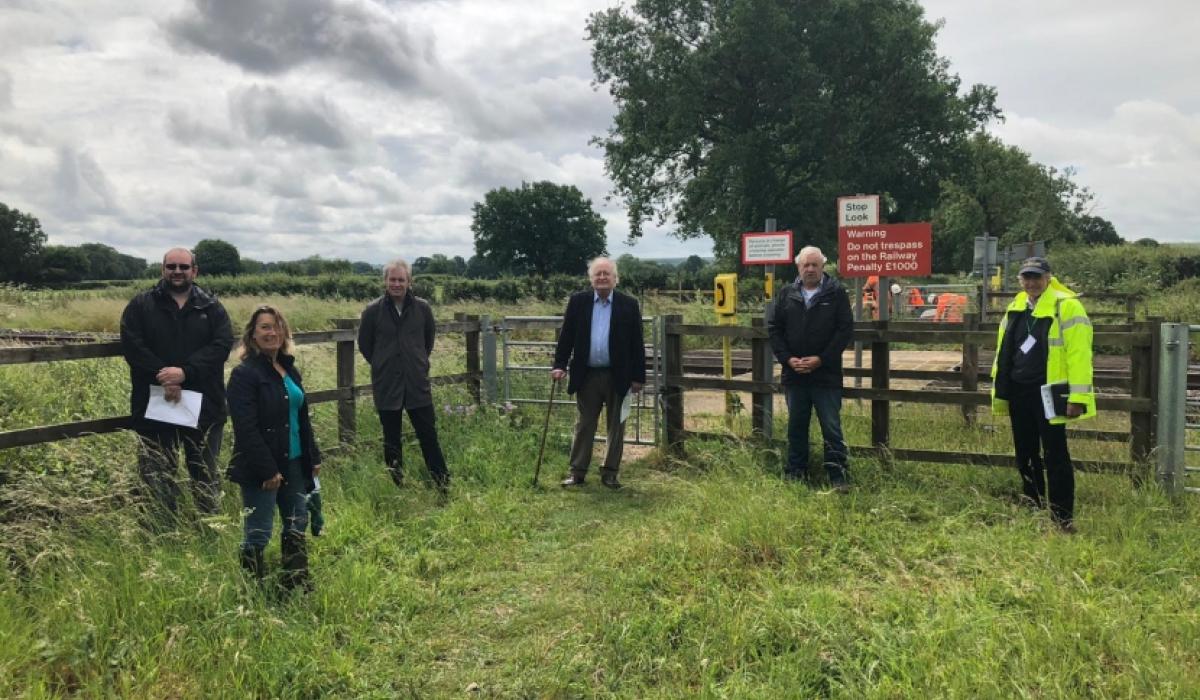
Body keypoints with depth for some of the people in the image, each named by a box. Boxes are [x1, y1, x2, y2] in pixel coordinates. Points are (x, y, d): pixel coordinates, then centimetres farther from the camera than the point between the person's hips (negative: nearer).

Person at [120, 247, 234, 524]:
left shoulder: (211, 307, 6)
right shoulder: (141, 305, 5)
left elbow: (222, 345, -8)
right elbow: (132, 346, -7)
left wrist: (185, 372, -20)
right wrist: (162, 377, -19)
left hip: (203, 406, 1)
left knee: (206, 474, 10)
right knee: (159, 474, 8)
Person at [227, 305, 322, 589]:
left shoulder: (289, 369, 11)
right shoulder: (245, 374, -13)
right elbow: (246, 429, -19)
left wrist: (313, 456, 15)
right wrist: (267, 470, -22)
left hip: (294, 463, 8)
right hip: (262, 469, -8)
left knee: (297, 526, 16)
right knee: (258, 534, 0)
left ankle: (298, 587, 29)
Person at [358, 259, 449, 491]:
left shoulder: (422, 308, -1)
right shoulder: (373, 311, -5)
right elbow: (364, 344, 8)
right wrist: (384, 366, 10)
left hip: (418, 384, 1)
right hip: (386, 387, 0)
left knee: (429, 436, 4)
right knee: (392, 442, 9)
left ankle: (444, 484, 12)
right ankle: (397, 487, 19)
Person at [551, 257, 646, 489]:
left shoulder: (629, 305, -1)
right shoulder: (577, 302, 2)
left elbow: (637, 344, -1)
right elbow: (566, 337, 4)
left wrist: (638, 377, -3)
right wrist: (559, 365, -5)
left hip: (618, 377, 0)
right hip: (587, 376, 1)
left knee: (616, 426, 8)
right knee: (584, 425, 8)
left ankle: (610, 472, 19)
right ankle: (577, 471, 15)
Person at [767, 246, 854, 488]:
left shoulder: (837, 293, -2)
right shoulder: (788, 293, 7)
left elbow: (846, 329, -6)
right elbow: (774, 328, 7)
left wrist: (821, 359, -13)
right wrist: (787, 359, -6)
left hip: (826, 375, -3)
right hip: (794, 375, 4)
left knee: (832, 428, 0)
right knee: (796, 427, 13)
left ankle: (839, 478, 8)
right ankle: (794, 474, 25)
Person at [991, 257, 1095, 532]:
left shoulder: (1066, 306, -9)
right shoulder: (1015, 309, 12)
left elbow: (1078, 353, -15)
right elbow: (1003, 352, 17)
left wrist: (1077, 397, -20)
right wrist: (999, 392, 16)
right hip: (1019, 393, 7)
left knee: (1055, 457, -2)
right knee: (1025, 455, 15)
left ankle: (1063, 517, 8)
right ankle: (1031, 509, 29)